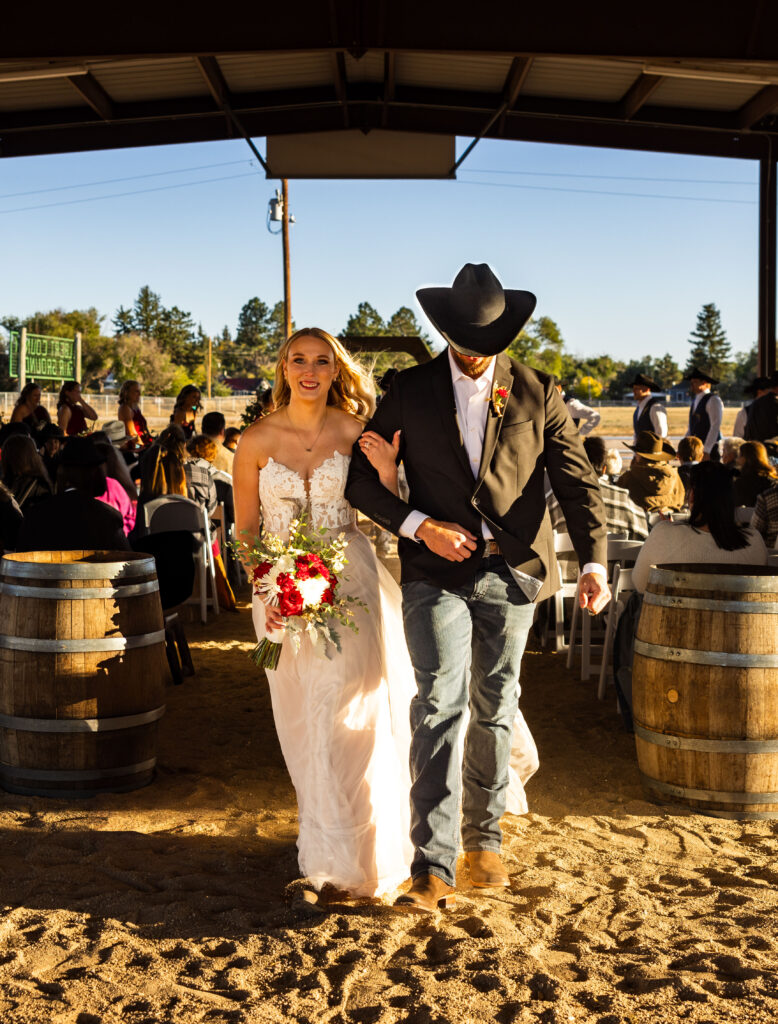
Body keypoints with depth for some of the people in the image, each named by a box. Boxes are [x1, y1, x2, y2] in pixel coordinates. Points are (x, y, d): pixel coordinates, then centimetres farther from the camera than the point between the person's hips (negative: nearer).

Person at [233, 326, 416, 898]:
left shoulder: (355, 431, -2)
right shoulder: (257, 440, -2)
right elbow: (245, 529, 4)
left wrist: (387, 468, -20)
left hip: (350, 583, -1)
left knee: (351, 716, -4)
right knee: (304, 721, 12)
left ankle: (362, 854, 11)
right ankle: (324, 840, 31)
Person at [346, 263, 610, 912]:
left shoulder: (538, 394, 5)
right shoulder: (410, 391, 4)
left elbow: (578, 483, 0)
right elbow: (360, 480, 4)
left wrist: (595, 564, -14)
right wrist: (419, 525, -12)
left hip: (512, 571, 2)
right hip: (438, 572, -1)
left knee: (495, 708, 11)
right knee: (440, 705, -11)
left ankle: (484, 838, 28)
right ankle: (433, 866, -9)